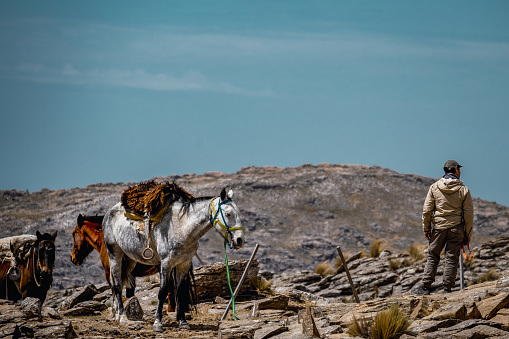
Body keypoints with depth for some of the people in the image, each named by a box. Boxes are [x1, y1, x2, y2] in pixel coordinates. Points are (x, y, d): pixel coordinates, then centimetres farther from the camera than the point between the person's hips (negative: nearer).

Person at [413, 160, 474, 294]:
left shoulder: (434, 187, 0)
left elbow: (427, 210, -1)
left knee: (432, 257, 9)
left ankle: (426, 287, 5)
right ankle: (447, 288, 1)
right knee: (452, 258, 3)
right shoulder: (463, 190, -3)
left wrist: (426, 228, 9)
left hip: (439, 227, 1)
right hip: (456, 228, -1)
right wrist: (468, 234, 7)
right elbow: (468, 214, -1)